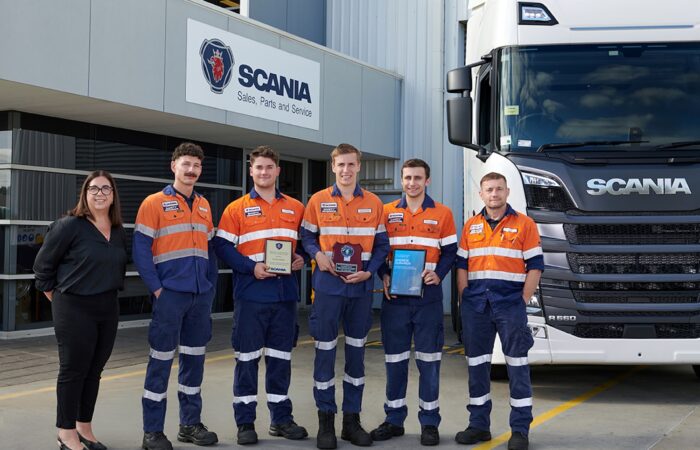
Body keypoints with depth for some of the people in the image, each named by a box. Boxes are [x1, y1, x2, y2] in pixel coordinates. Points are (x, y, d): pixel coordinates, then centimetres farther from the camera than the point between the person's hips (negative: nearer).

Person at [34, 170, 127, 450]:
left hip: (108, 308, 6)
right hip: (74, 308, -6)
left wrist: (109, 292, 12)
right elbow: (43, 265, -6)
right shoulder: (69, 226, -10)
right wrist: (57, 298, -2)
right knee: (73, 370, 0)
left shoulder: (119, 232, 8)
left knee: (94, 370, 12)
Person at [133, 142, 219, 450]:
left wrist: (211, 285, 8)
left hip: (201, 296, 6)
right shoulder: (155, 203, -3)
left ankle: (190, 424, 22)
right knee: (161, 361, -1)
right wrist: (156, 288, -13)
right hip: (170, 294, -6)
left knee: (194, 358, 11)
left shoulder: (204, 205, 15)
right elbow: (140, 249, -8)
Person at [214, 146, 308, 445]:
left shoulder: (296, 208, 11)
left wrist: (302, 259, -4)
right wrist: (250, 266, -16)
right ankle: (245, 422, 10)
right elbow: (222, 246, -5)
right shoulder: (237, 208, 1)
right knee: (247, 358, 2)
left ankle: (281, 418, 21)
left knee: (280, 357, 11)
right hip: (251, 294, -3)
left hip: (285, 294, 3)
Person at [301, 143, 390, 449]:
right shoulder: (318, 201, 3)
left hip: (361, 287, 2)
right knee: (325, 351, -1)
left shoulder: (374, 203, 7)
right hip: (328, 284, -2)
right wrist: (318, 255, -13)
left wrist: (369, 271, -8)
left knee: (357, 352, 8)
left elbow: (382, 244, 8)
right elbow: (306, 237, 7)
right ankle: (326, 421, 9)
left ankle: (352, 419, 18)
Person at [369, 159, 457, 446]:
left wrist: (438, 274, -12)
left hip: (428, 295, -1)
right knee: (394, 359, 7)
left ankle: (429, 421, 10)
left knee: (428, 360, 1)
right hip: (394, 294, 2)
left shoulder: (442, 214, 5)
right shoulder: (387, 212, 8)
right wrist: (384, 275, -7)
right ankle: (394, 419, 18)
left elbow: (450, 251, 5)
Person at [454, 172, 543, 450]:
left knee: (517, 365, -2)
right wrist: (466, 298, 2)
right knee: (476, 364, 9)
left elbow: (535, 266, -1)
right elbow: (461, 265, 12)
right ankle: (479, 425, 19)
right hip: (475, 306, 4)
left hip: (510, 304, -4)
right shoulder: (470, 227, 12)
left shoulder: (524, 224, 1)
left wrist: (523, 300, -8)